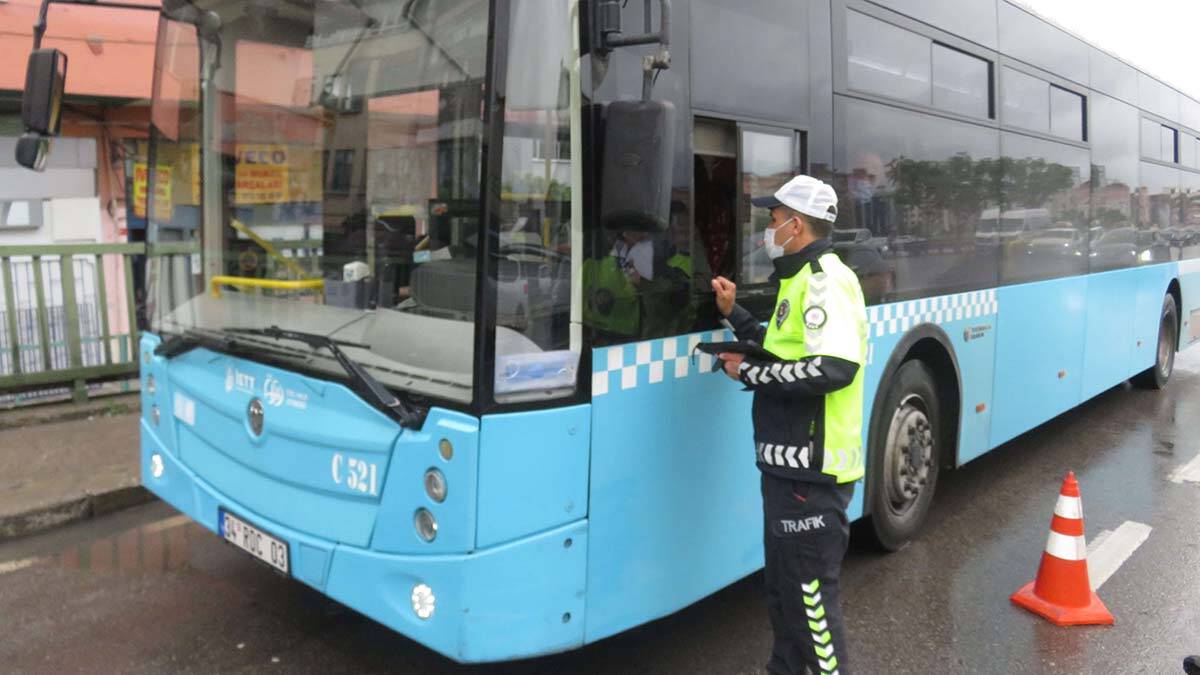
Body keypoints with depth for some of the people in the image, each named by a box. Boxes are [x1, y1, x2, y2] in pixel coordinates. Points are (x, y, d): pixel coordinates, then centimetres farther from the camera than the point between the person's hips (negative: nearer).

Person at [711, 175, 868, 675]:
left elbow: (834, 368, -29)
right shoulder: (801, 279, 15)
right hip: (789, 463, 10)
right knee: (782, 585, 22)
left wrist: (750, 373, -19)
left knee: (811, 590, 1)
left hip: (811, 470, -10)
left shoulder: (825, 279, -16)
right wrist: (734, 313, 17)